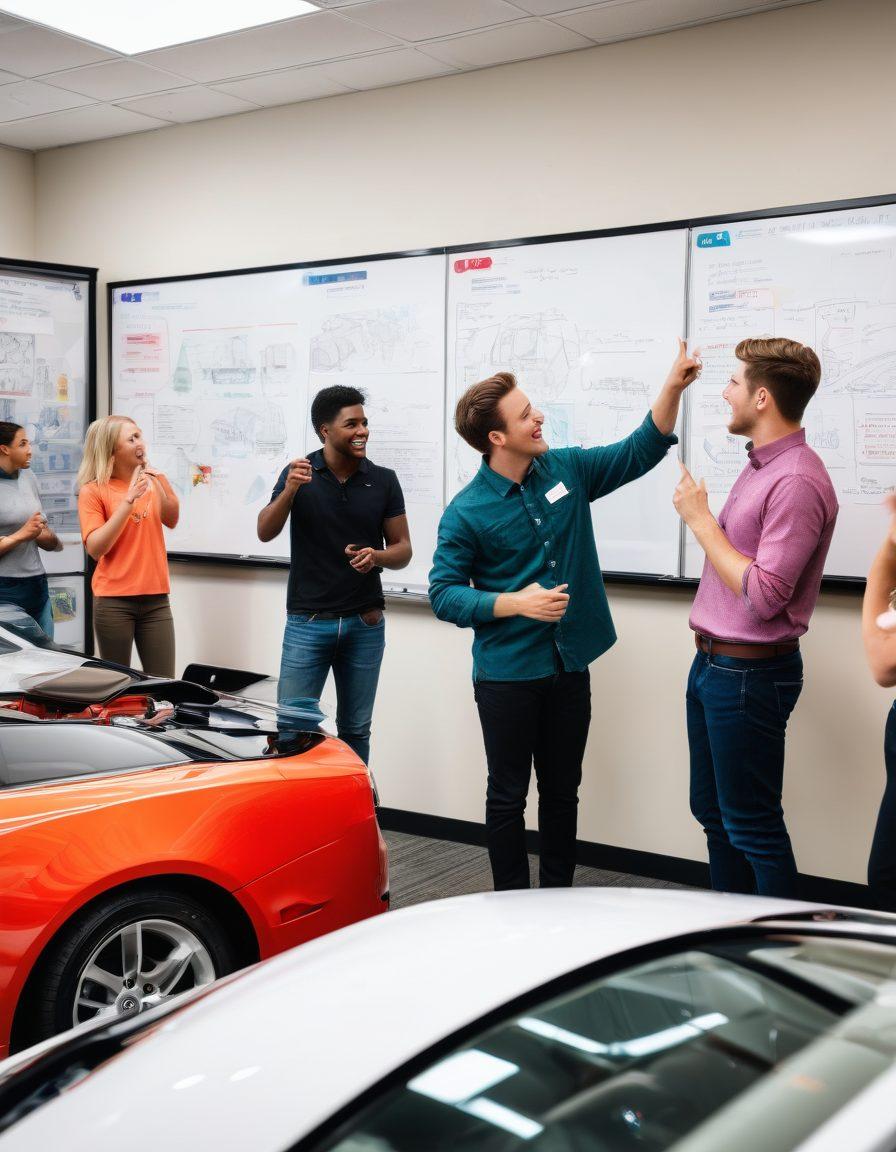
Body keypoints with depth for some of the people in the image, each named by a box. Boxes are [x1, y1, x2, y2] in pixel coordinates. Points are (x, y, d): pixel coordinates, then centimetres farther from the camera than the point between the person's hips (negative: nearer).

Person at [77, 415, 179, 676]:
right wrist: (129, 500, -18)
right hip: (114, 601, -4)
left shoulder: (150, 481, 10)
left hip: (155, 598, 4)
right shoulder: (92, 491, -5)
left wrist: (160, 484, -10)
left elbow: (171, 521, 2)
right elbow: (95, 548, -13)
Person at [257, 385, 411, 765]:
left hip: (365, 623, 1)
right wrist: (289, 491, -24)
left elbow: (403, 549, 6)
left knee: (355, 730, 11)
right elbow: (265, 532, -8)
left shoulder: (383, 480, 2)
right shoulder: (300, 473, 0)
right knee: (292, 725, 0)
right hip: (307, 622, -1)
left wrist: (377, 556, -16)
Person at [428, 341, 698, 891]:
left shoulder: (567, 469, 1)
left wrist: (673, 387, -7)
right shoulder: (467, 512, -13)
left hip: (569, 666, 5)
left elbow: (641, 452, 5)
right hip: (507, 674, -4)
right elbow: (444, 595, -12)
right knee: (509, 795, 9)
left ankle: (559, 898, 30)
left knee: (563, 792, 16)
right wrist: (516, 603, -23)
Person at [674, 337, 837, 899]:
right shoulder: (760, 465, 10)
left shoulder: (797, 481, -21)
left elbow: (763, 595, -25)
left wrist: (700, 519, -18)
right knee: (713, 810, 19)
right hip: (712, 663, 10)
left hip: (750, 673, -10)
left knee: (751, 826, 2)